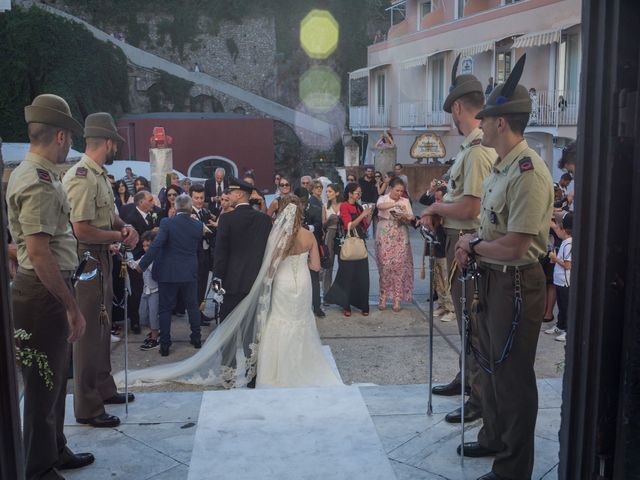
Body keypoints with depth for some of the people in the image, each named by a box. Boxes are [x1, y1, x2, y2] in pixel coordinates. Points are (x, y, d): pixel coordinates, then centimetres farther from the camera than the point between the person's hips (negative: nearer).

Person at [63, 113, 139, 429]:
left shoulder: (99, 175, 11)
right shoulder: (82, 178, -20)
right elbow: (82, 229, -25)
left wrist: (124, 227, 0)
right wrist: (119, 236, -12)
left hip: (102, 259, 10)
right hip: (87, 260, -10)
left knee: (102, 328, 20)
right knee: (89, 332, -3)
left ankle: (104, 389, 36)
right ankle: (87, 408, 8)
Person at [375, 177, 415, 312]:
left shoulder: (405, 201, 10)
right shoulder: (383, 199, 3)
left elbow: (410, 218, 6)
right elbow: (380, 206, -21)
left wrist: (404, 218, -16)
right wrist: (396, 204, -32)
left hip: (400, 238, 2)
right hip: (384, 237, -1)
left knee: (399, 266, -3)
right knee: (385, 266, -2)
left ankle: (397, 299, 2)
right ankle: (383, 298, 8)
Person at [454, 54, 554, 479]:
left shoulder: (529, 173, -22)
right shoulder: (501, 166, 10)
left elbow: (514, 246, -25)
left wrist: (472, 246, -9)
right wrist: (474, 244, 0)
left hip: (517, 284, -10)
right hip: (492, 277, 10)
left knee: (512, 375, 2)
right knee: (490, 363, 22)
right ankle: (494, 439, 41)